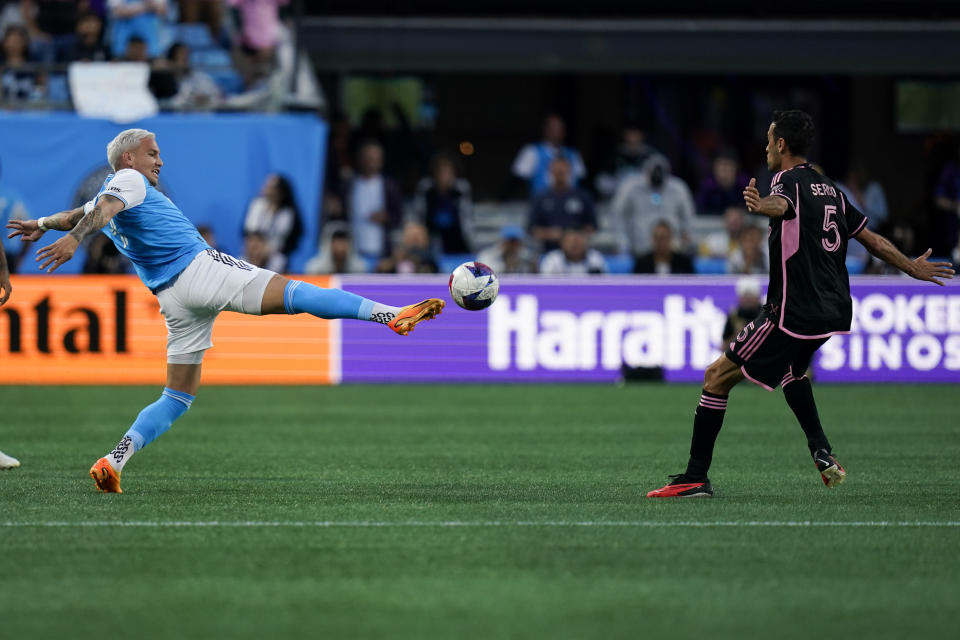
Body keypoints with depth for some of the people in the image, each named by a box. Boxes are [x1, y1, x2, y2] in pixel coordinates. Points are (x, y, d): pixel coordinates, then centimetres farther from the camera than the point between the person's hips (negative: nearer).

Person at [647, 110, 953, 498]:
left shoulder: (790, 182, -9)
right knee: (791, 370, 36)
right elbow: (873, 240, 21)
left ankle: (696, 478, -7)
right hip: (836, 312, 9)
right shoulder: (830, 189, 15)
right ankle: (822, 452, 19)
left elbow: (780, 204, -36)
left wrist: (760, 205, -59)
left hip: (794, 314, -9)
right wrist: (913, 267, 36)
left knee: (718, 376, -3)